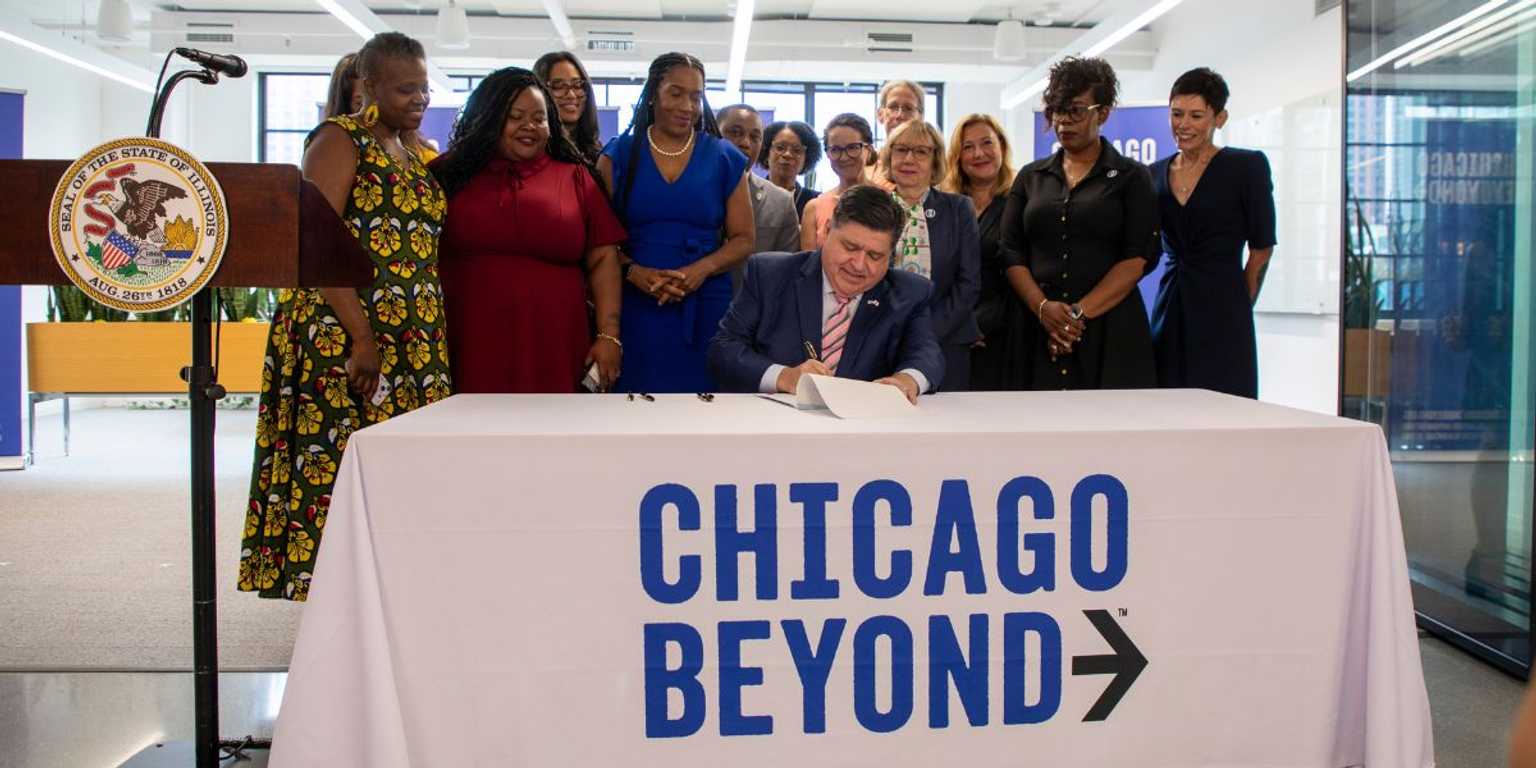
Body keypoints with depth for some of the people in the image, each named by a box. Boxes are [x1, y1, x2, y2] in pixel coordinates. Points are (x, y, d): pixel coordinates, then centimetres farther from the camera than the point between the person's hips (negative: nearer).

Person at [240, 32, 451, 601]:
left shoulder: (416, 157, 20)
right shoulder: (339, 140, -3)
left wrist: (435, 341, 11)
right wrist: (362, 336, -20)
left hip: (415, 347, 7)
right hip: (344, 338, -7)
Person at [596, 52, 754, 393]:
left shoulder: (724, 159, 7)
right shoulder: (619, 156, 5)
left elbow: (743, 238, 6)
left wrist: (702, 269, -12)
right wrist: (632, 272, -15)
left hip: (705, 307, 1)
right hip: (636, 308, -1)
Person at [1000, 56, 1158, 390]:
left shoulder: (1131, 176, 5)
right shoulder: (1031, 177, 14)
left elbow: (1139, 256, -5)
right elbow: (1012, 252, 6)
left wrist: (1079, 312, -14)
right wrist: (1043, 307, -12)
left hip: (1111, 329, -2)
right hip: (1040, 332, 2)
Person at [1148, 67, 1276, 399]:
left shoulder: (1247, 166, -3)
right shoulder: (1155, 174, 10)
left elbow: (1262, 248, -1)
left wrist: (1237, 309, 3)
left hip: (1221, 316, -4)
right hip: (1169, 314, 5)